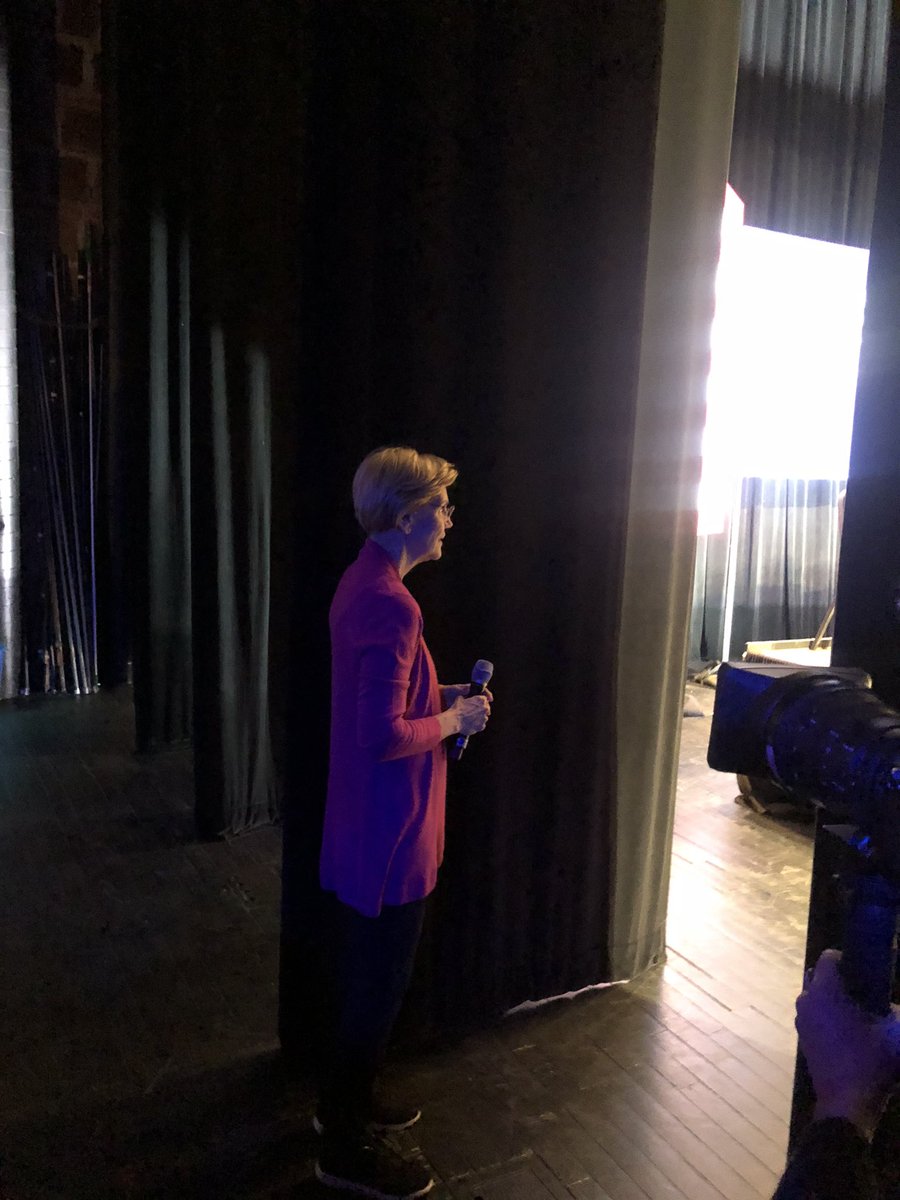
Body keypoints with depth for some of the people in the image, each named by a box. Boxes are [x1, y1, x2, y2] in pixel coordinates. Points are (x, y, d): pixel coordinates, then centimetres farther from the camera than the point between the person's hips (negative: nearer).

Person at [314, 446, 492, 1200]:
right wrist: (454, 721, -13)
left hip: (362, 825, 10)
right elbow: (384, 735, -28)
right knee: (380, 983, 8)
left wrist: (441, 699, 8)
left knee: (364, 973, 24)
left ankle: (346, 1099, 44)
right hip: (391, 833, -10)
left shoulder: (363, 583, 7)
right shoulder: (391, 604, -26)